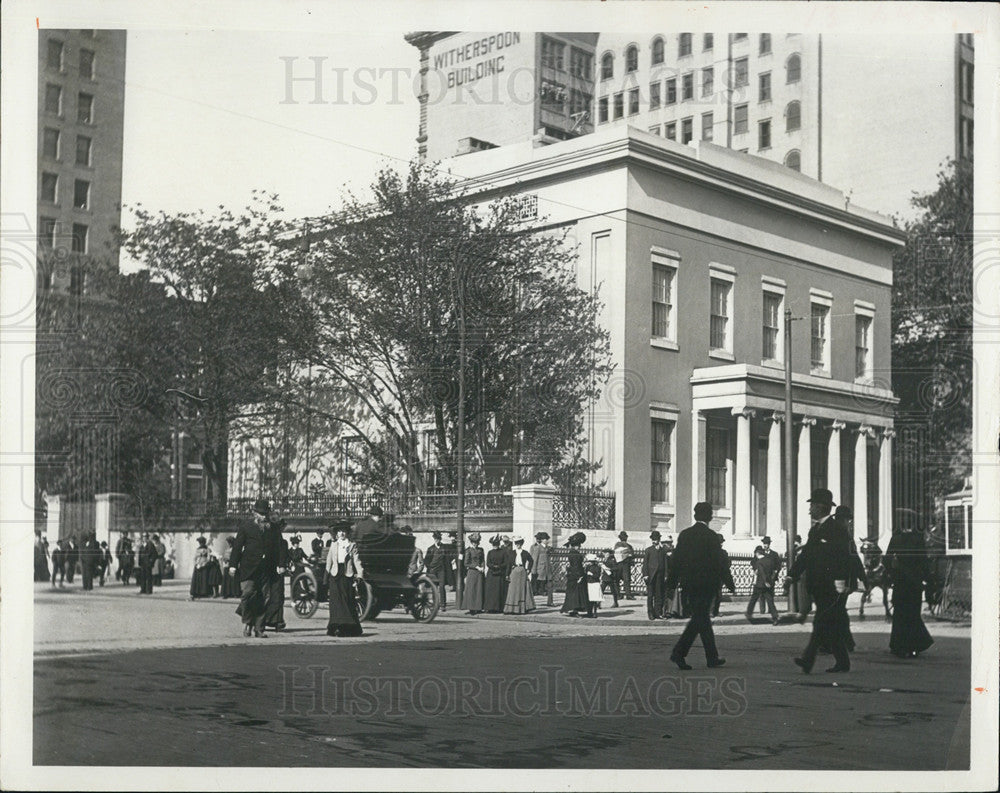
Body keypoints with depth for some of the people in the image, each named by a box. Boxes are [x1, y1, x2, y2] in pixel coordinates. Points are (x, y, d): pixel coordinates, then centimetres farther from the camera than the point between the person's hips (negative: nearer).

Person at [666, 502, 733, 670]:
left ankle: (713, 658, 17)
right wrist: (730, 585, -1)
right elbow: (720, 563, -10)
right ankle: (679, 652, -13)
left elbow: (676, 560, 6)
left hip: (689, 583, 6)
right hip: (707, 584, -6)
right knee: (699, 618, -2)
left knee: (702, 618, 13)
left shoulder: (685, 534, 5)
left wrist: (671, 583, 11)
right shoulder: (711, 536, -10)